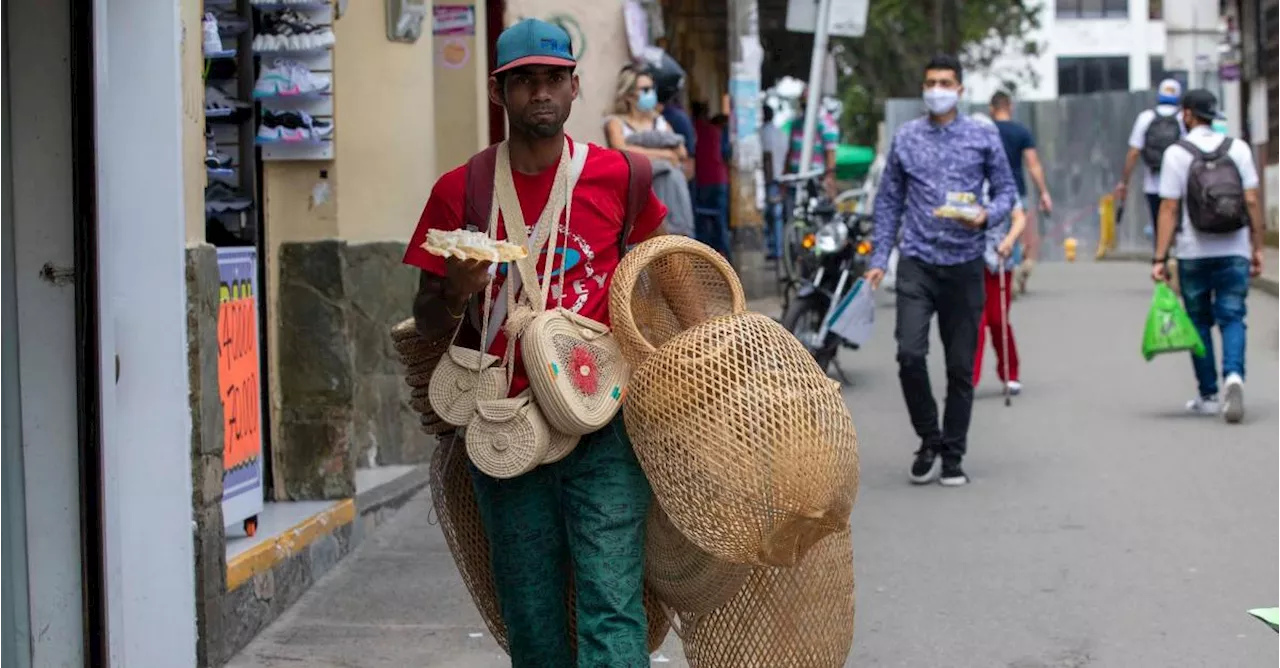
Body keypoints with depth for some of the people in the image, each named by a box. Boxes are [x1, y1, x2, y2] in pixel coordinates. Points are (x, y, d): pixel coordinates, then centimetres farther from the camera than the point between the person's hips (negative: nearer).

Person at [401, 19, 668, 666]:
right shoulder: (460, 191, 2)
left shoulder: (615, 175, 1)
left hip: (603, 426, -1)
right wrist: (456, 293, -15)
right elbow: (428, 326, 7)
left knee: (611, 607, -10)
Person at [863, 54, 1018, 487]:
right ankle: (929, 440, 7)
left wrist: (987, 215, -15)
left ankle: (952, 456, 17)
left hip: (964, 264, 0)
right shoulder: (906, 139, 8)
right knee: (909, 354, -14)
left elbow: (1007, 190, 7)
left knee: (961, 365, 4)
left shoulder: (983, 137, 5)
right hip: (917, 262, 0)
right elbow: (889, 202, 11)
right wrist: (879, 259, 5)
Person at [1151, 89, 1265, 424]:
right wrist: (1257, 248, 6)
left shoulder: (1176, 154, -5)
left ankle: (1208, 396, 13)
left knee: (1200, 321, 11)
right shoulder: (1238, 148, 2)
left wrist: (1159, 259, -8)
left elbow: (1169, 210, -9)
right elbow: (1252, 202, -1)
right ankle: (1233, 375, -23)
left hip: (1193, 254, -1)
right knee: (1232, 318, 3)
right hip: (1234, 251, 1)